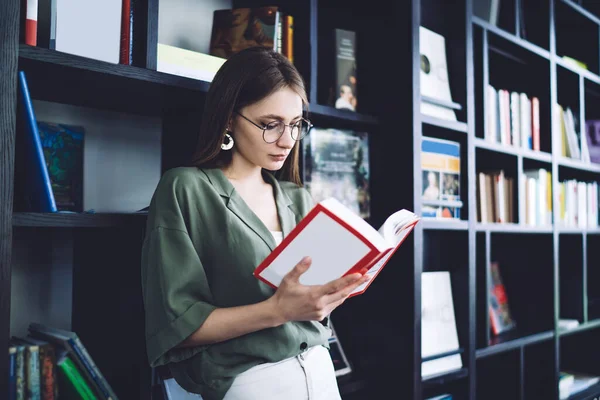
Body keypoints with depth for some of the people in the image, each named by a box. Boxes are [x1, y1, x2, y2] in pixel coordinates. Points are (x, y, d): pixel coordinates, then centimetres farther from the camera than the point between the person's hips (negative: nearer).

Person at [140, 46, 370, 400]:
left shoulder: (299, 200, 7)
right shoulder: (185, 190, -9)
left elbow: (315, 306, 10)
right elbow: (177, 326, -14)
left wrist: (333, 292, -10)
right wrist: (277, 310, -24)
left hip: (320, 371, 6)